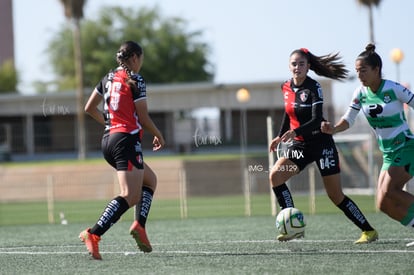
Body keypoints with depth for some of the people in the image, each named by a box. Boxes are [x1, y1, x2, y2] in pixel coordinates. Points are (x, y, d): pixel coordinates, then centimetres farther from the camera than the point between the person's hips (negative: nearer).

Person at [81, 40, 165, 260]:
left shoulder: (108, 78, 13)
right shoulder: (136, 81, -7)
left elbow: (89, 108, 18)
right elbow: (143, 118, -8)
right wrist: (158, 135, 9)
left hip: (108, 140, 9)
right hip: (127, 139, -9)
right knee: (130, 196, -14)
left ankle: (139, 225, 3)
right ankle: (93, 234, -30)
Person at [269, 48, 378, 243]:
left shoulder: (313, 88, -17)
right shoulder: (286, 88, 2)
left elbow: (317, 121, -27)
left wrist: (295, 132, -41)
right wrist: (280, 137, 13)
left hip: (321, 144, -6)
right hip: (299, 145, 6)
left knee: (336, 196, -2)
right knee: (275, 175, -18)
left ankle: (369, 231, 15)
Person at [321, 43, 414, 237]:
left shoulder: (393, 89, -15)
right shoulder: (361, 94, 2)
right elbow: (348, 120, 2)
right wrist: (333, 129, -18)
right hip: (388, 154, 7)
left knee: (387, 193, -25)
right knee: (384, 204, -5)